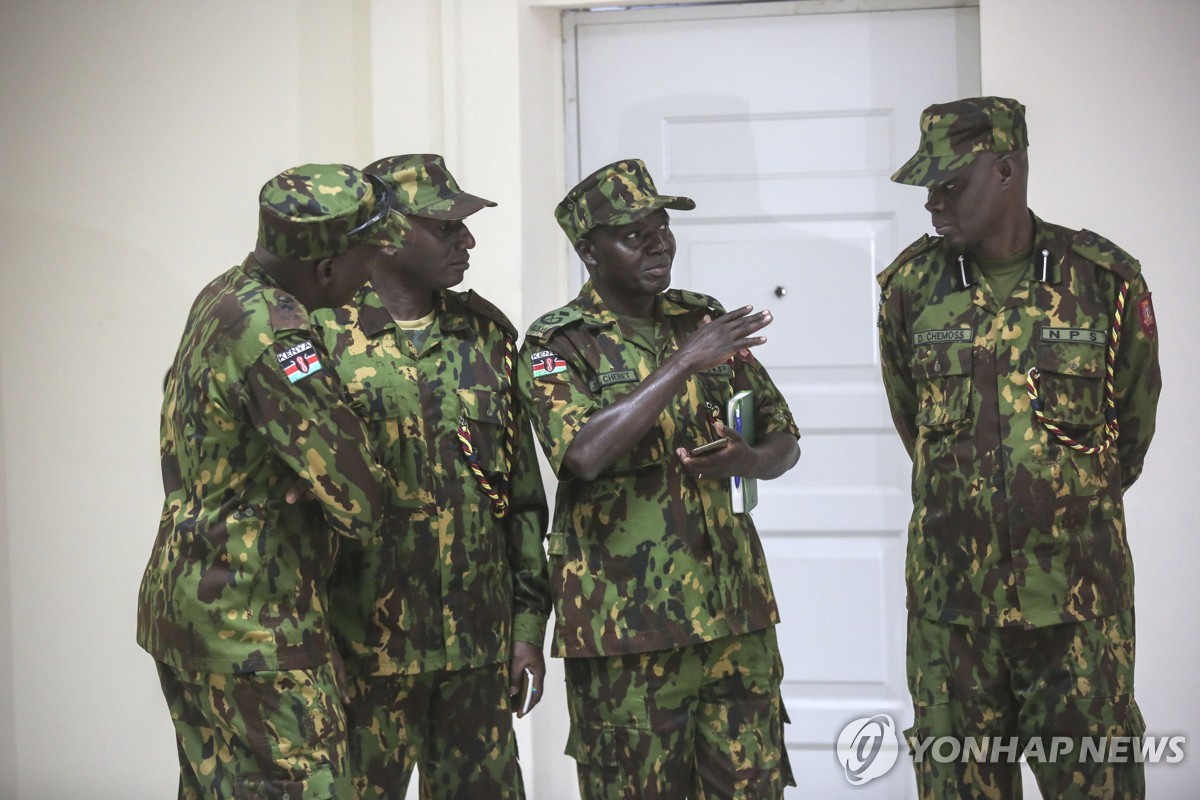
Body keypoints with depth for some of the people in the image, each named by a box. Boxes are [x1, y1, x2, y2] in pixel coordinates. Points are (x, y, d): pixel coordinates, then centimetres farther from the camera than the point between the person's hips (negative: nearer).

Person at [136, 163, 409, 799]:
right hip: (253, 617, -10)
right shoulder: (270, 333, -23)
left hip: (187, 600, 10)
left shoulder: (223, 297, 8)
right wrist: (372, 504, 0)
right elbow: (354, 493, -22)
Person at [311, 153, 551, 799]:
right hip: (366, 643, -4)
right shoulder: (324, 336, -6)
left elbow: (523, 492, 12)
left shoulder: (487, 334, 9)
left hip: (478, 642, 5)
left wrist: (530, 624, 9)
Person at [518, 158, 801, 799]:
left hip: (734, 612, 4)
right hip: (625, 626, -4)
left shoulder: (705, 321, 10)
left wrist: (744, 460, -9)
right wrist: (685, 363, -22)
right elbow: (584, 453, -23)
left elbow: (784, 444, 14)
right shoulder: (556, 346, -4)